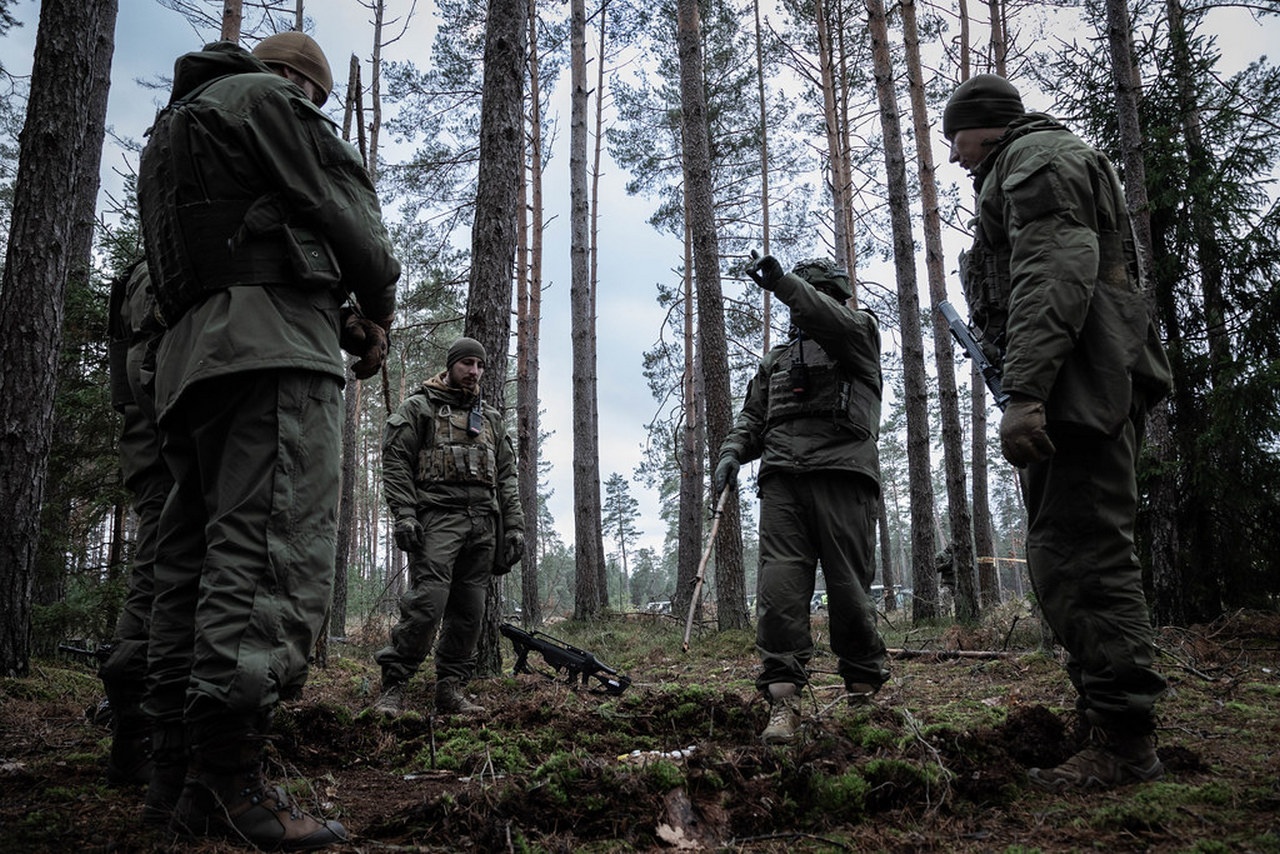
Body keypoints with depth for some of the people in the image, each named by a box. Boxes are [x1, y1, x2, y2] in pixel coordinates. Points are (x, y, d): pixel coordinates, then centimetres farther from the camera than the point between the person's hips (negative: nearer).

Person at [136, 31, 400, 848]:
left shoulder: (167, 130, 35)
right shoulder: (266, 96, 8)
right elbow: (346, 211, -2)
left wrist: (342, 316, 18)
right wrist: (379, 307, 15)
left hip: (189, 355, 10)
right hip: (271, 338, -9)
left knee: (194, 560, 5)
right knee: (276, 546, -18)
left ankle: (180, 772, 6)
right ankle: (229, 779, -25)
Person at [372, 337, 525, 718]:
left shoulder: (491, 419, 23)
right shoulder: (418, 408, 9)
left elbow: (506, 476, 21)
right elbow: (395, 462, 0)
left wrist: (514, 525, 10)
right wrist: (404, 514, -13)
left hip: (483, 523, 5)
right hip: (438, 515, -5)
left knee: (469, 611, 3)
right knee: (427, 602, -16)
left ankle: (451, 689, 10)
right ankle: (393, 686, -7)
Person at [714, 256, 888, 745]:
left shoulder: (858, 331, 17)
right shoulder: (776, 359, 32)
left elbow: (835, 321, -8)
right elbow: (753, 416, 27)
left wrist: (785, 284, -20)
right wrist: (733, 450, 6)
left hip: (842, 472, -4)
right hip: (782, 479, 4)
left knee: (849, 589, -2)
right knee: (779, 586, -11)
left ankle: (864, 688, 15)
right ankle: (783, 698, -13)